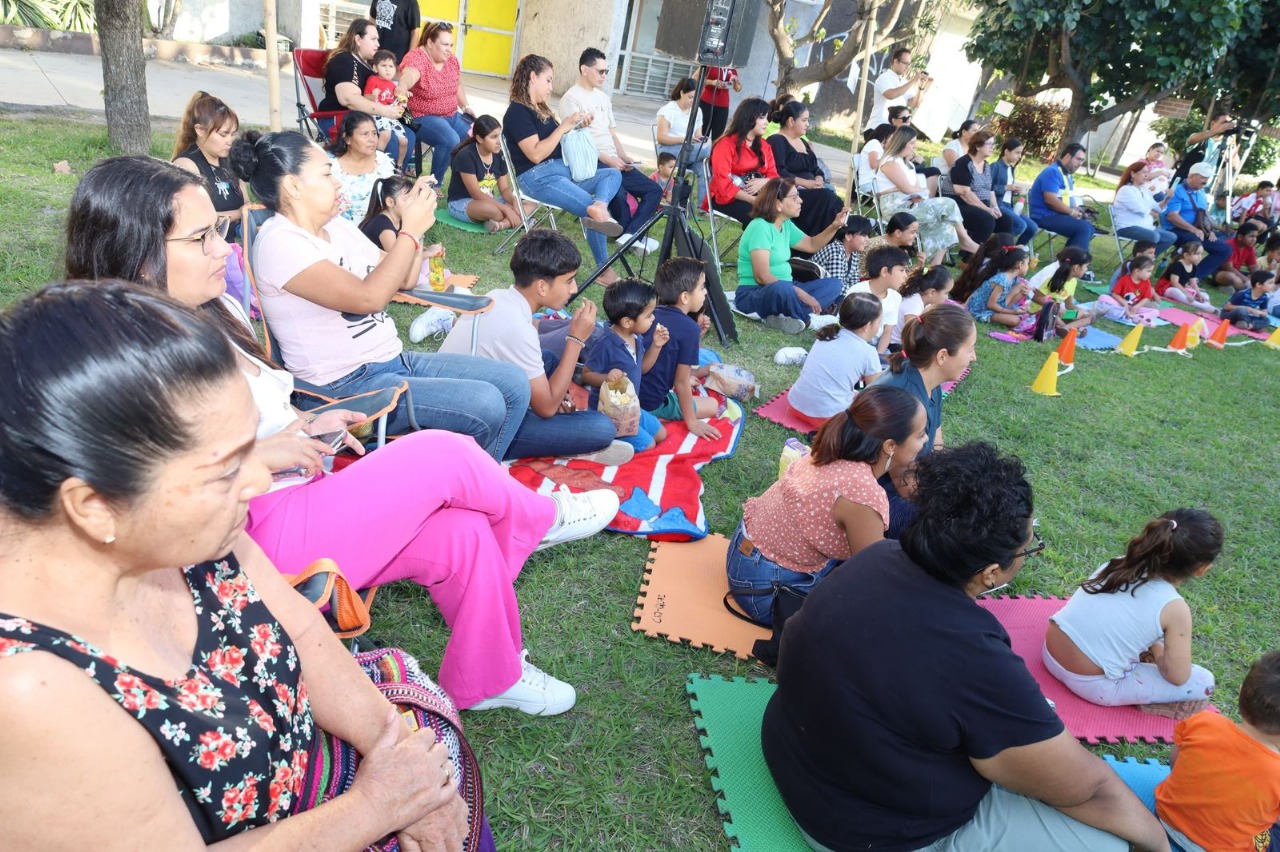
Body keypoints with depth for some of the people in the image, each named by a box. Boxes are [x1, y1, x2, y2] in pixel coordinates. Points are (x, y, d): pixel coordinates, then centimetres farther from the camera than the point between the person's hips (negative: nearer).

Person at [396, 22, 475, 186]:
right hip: (423, 117, -8)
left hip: (452, 115, 8)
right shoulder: (416, 58, -18)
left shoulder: (451, 59, 5)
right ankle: (435, 183, -14)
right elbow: (409, 75, -39)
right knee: (451, 140, -32)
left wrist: (465, 106, 10)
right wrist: (402, 88, -60)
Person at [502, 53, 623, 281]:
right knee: (590, 209, -21)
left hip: (563, 169, 9)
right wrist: (563, 127, -14)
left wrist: (576, 128, 9)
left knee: (613, 174, -7)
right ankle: (604, 270, -15)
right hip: (538, 177, -9)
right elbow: (536, 154, -18)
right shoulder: (517, 112, -7)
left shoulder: (541, 109, 20)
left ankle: (598, 208, -43)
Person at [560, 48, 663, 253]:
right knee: (619, 194, -34)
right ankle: (632, 235, -9)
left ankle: (629, 235, -19)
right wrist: (607, 159, -17)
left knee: (654, 190, -4)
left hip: (614, 161, 9)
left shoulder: (603, 97, 21)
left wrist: (624, 156, 3)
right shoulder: (571, 98, -3)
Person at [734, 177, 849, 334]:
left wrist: (834, 226, 8)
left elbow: (812, 245, 25)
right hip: (753, 294, -10)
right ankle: (805, 319, -12)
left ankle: (780, 316, -21)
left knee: (834, 284, -2)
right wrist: (801, 294, -26)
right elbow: (762, 277, -26)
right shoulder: (760, 227, -17)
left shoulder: (786, 225, 10)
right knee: (782, 288, -43)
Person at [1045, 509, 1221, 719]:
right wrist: (1158, 651, 11)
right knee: (1204, 682, 7)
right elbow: (1177, 677, -7)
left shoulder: (1119, 563, 0)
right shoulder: (1174, 608, -16)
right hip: (1093, 686, -6)